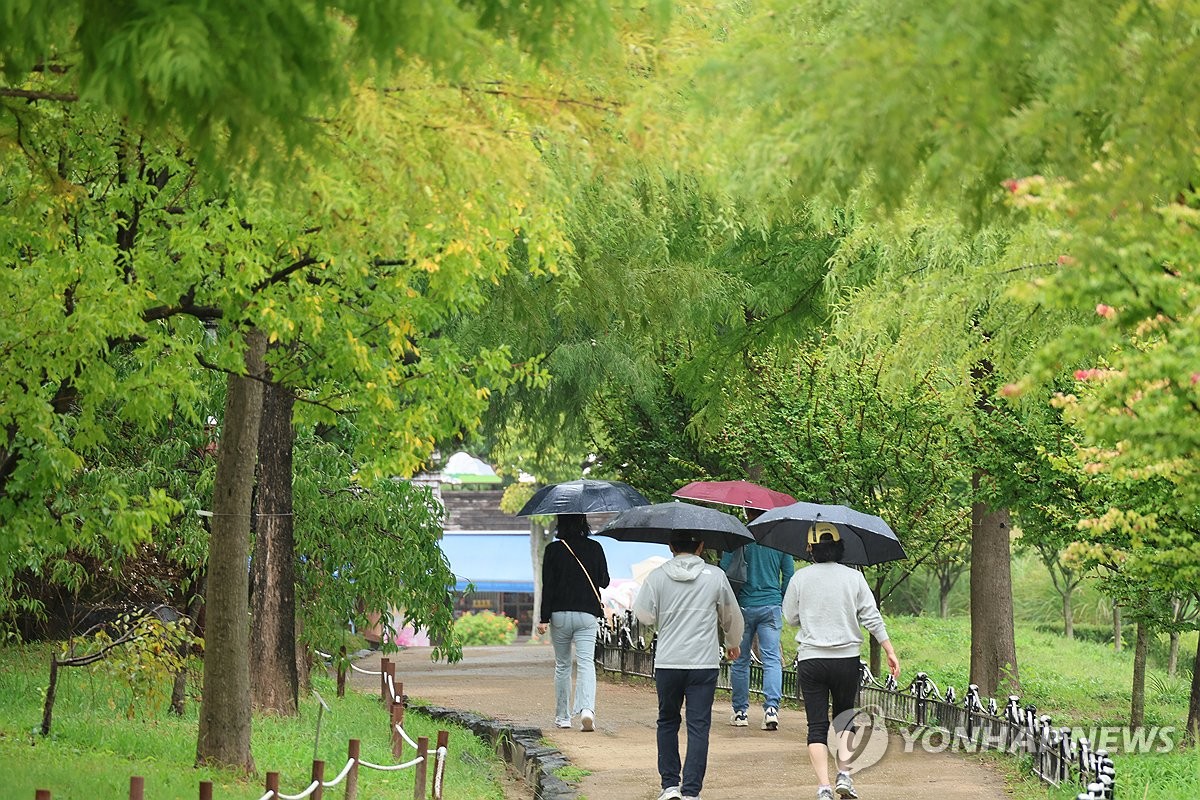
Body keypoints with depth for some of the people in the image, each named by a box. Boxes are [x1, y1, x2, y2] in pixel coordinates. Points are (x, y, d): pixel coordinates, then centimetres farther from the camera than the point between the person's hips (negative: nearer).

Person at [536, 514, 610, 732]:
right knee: (586, 663, -7)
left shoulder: (553, 550, -4)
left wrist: (544, 618, -4)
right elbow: (604, 581, 7)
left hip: (560, 615, 0)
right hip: (587, 615, 0)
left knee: (562, 666, 14)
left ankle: (562, 716, 21)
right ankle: (587, 708, -30)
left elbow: (547, 585, -6)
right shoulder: (594, 548, 0)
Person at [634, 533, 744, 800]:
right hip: (704, 663, -1)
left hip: (667, 662, 1)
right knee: (698, 726, 1)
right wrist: (734, 643, 32)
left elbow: (643, 614, 2)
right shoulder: (715, 576, 1)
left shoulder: (657, 577, -1)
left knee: (667, 721, 18)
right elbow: (731, 615, 14)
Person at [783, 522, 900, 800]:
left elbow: (790, 617, 8)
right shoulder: (853, 577, -1)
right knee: (844, 719, 18)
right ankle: (844, 775, 3)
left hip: (810, 659, -1)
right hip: (847, 659, 1)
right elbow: (872, 618, -3)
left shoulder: (800, 578, -2)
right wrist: (890, 652, 2)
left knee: (817, 725, 1)